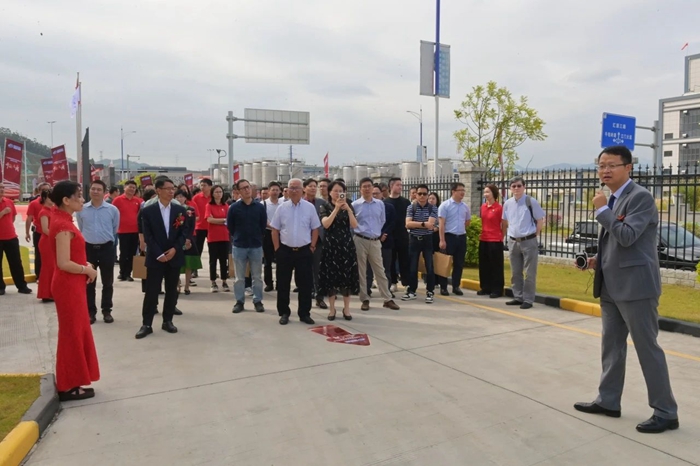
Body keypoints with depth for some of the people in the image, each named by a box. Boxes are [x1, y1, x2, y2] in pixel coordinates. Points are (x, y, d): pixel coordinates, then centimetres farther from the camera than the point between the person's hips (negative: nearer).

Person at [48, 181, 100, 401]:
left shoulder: (63, 221, 10)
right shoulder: (63, 225, -21)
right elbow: (64, 263, -25)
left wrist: (85, 265, 6)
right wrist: (87, 270, -12)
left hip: (72, 284, 10)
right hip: (68, 285, -10)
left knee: (77, 332, 17)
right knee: (71, 334, 1)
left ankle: (71, 382, 28)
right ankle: (68, 387, 14)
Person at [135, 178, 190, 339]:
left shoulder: (180, 210, 5)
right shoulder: (148, 211, -2)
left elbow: (185, 232, 2)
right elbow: (148, 236, -6)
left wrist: (175, 249, -11)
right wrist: (159, 254, -14)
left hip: (175, 256, 3)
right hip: (155, 257, -2)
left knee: (171, 290, 9)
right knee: (151, 291, 0)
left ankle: (167, 321, 21)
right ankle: (147, 324, 8)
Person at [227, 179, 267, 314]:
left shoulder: (260, 207, -1)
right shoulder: (234, 208, -4)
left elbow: (263, 226, 6)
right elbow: (230, 226, 5)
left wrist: (257, 238, 7)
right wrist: (238, 237, 8)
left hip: (256, 246, 1)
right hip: (239, 246, 0)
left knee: (257, 276, 8)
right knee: (239, 277, 8)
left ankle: (258, 301, 18)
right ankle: (239, 301, 18)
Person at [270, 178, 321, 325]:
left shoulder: (310, 207, 0)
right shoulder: (282, 208, 1)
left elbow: (315, 229, 4)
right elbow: (275, 230, 5)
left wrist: (312, 247, -2)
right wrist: (277, 249, -1)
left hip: (304, 251, 0)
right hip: (285, 250, 1)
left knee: (305, 284, 5)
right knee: (283, 284, 7)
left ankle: (304, 314, 17)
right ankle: (284, 313, 20)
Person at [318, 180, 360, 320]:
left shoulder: (349, 206, 7)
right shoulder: (325, 207, 1)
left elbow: (354, 225, -6)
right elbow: (326, 224, -16)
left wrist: (348, 209, -17)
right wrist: (336, 208, -21)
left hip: (346, 245, 2)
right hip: (331, 245, -1)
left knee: (347, 276, 3)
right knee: (331, 276, 1)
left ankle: (346, 308, 15)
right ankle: (332, 309, 14)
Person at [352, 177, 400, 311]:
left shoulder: (380, 204, 5)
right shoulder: (355, 205, -4)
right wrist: (358, 232, 4)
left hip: (375, 241, 2)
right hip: (360, 240, -2)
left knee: (380, 271, 7)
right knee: (361, 271, 5)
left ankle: (387, 299, 13)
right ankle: (365, 300, 14)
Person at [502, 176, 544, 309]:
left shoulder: (531, 202, -9)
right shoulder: (507, 204, 6)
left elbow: (540, 220, -4)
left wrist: (534, 235, -4)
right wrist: (512, 233, 13)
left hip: (529, 241, -5)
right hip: (513, 242, 5)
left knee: (529, 273, -1)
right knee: (515, 272, 12)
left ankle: (528, 299, 6)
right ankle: (518, 297, 23)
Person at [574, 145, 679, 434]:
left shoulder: (641, 197, -13)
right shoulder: (613, 200, 15)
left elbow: (627, 237, -25)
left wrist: (602, 210, -17)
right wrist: (598, 259, 7)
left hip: (635, 286, -9)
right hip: (612, 286, 9)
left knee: (647, 348, 0)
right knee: (611, 346, 15)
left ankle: (665, 412, 13)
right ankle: (608, 401, 27)